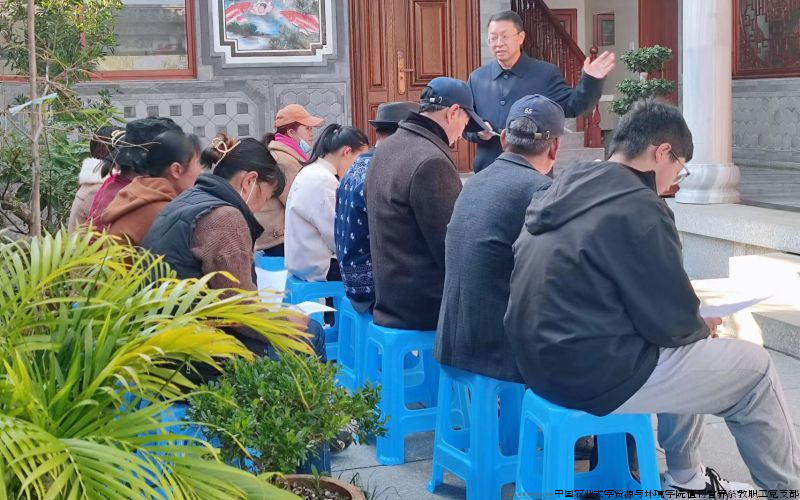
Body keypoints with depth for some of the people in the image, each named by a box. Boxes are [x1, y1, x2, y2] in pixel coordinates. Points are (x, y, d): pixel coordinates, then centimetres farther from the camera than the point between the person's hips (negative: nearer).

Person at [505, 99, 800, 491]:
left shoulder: (562, 193, 8)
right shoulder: (638, 208, -18)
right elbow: (671, 322, -14)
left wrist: (688, 316, 18)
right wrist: (702, 327, 8)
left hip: (543, 363, 9)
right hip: (595, 375, -9)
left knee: (687, 353, 28)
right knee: (755, 369, 7)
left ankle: (686, 480, 34)